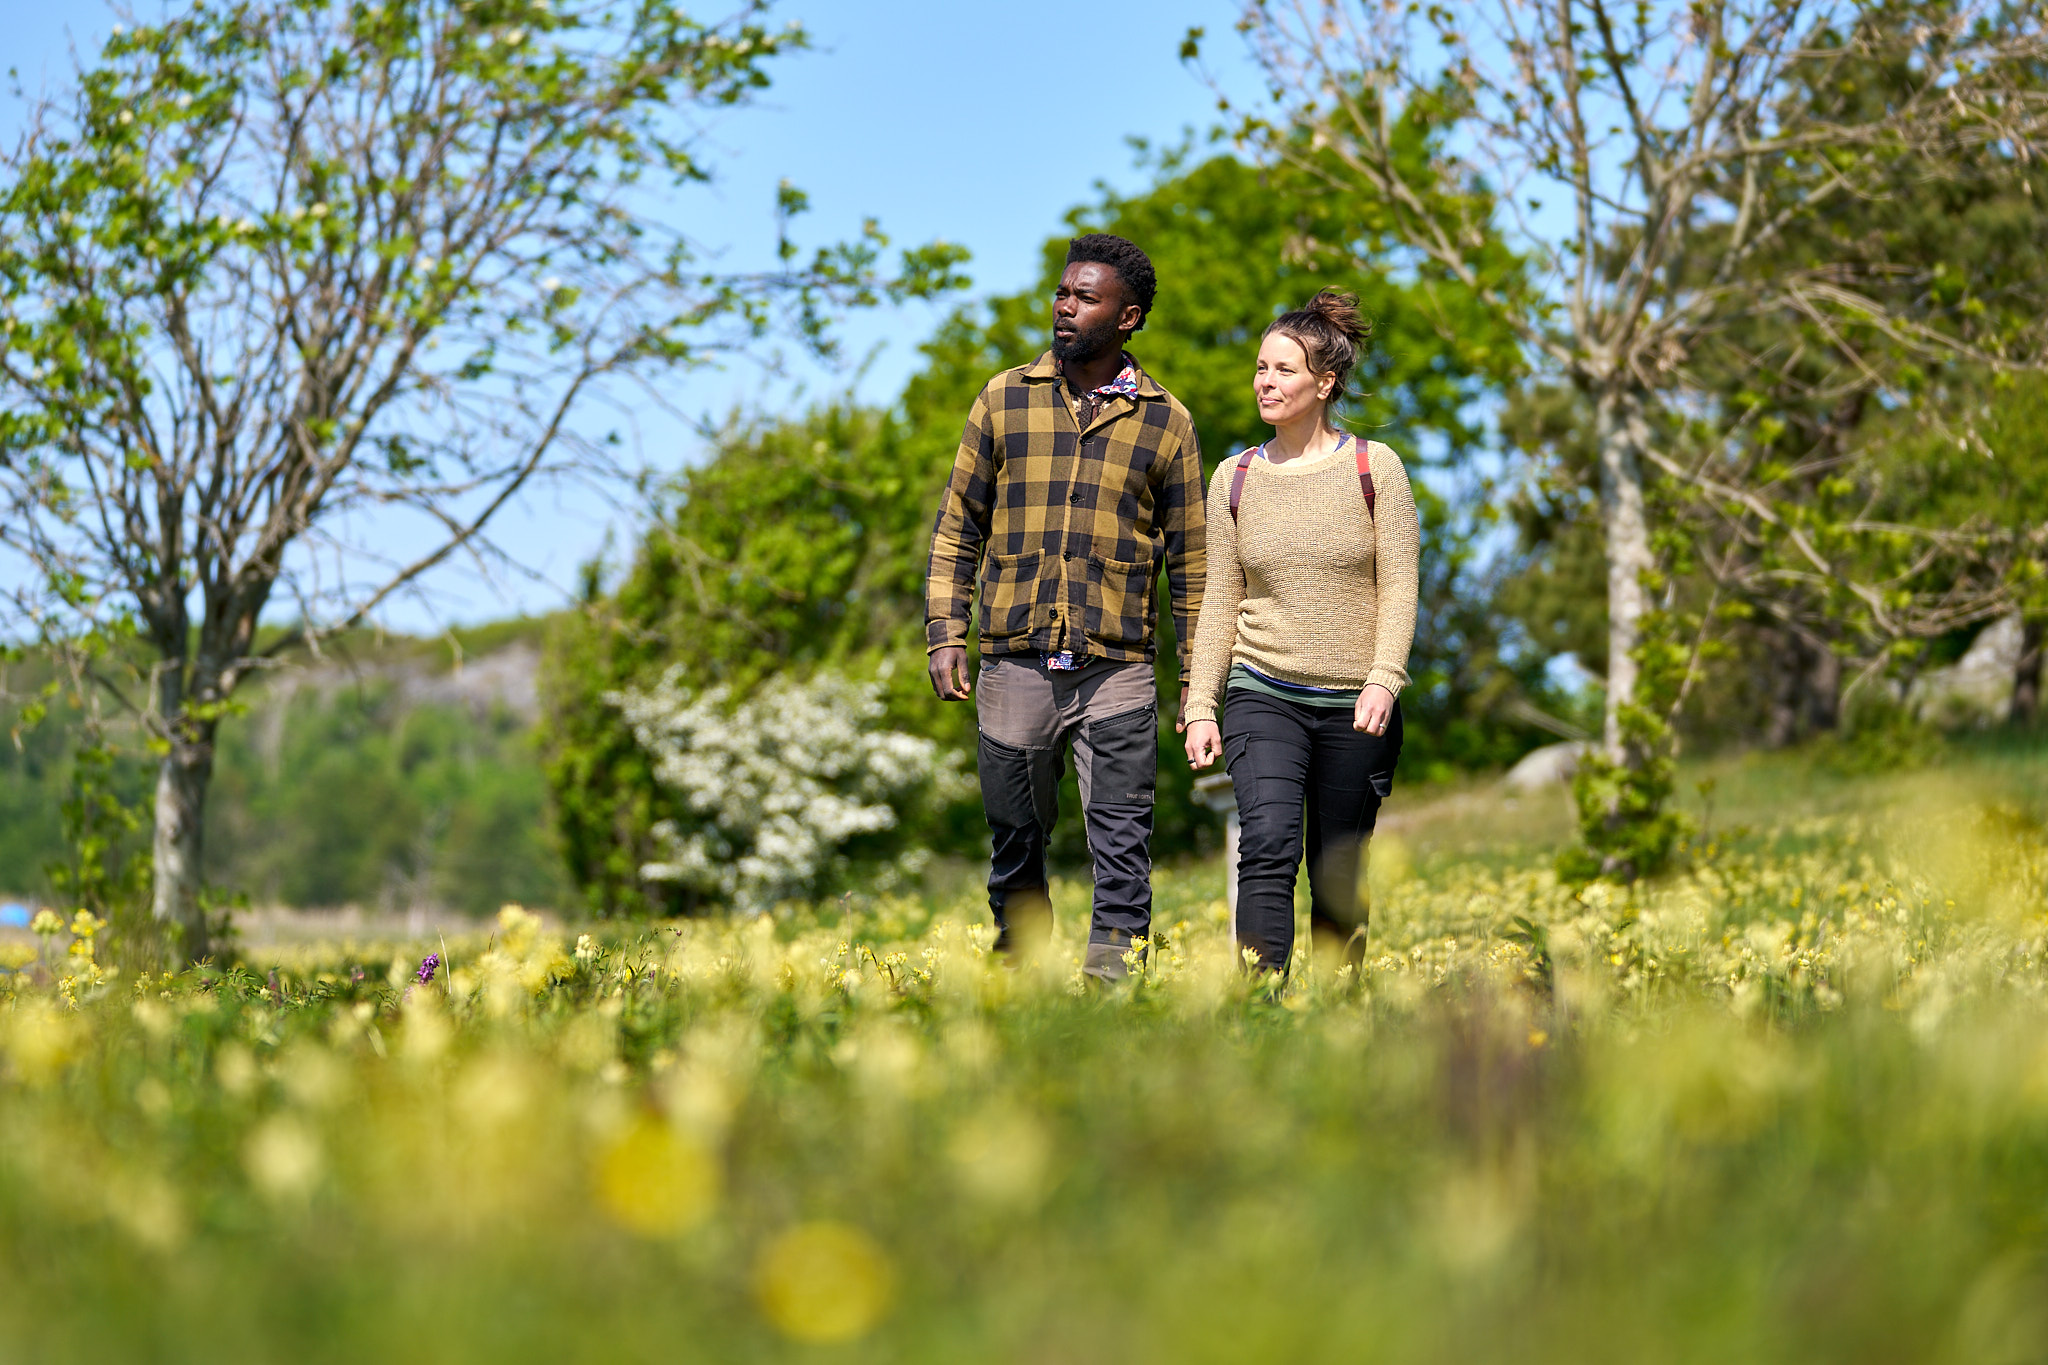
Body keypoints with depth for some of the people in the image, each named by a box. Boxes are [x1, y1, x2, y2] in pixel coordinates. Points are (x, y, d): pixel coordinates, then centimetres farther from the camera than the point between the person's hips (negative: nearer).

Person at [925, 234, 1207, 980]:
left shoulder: (1165, 421, 6)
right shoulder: (1004, 399, 9)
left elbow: (1189, 559, 10)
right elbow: (957, 526, 12)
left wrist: (1197, 678, 6)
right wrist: (945, 633, 1)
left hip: (1116, 668, -1)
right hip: (1014, 661, 1)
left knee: (1121, 845, -7)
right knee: (1015, 842, 8)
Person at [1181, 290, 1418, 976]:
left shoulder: (1374, 468, 0)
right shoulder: (1234, 479, 7)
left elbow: (1399, 586, -3)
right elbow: (1220, 601, 10)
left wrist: (1384, 680, -16)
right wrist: (1200, 705, 4)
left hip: (1355, 706, -1)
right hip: (1262, 694, 1)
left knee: (1338, 879, 6)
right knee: (1268, 849, -19)